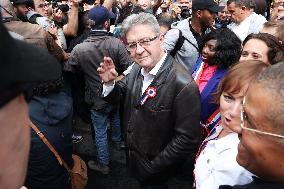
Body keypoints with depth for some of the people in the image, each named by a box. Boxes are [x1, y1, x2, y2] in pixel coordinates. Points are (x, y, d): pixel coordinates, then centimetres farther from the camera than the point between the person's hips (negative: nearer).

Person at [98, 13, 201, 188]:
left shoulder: (183, 84, -31)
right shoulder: (137, 68, -9)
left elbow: (187, 139, -27)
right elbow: (119, 96, 4)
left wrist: (153, 167, -19)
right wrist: (109, 82, -18)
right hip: (133, 154, 6)